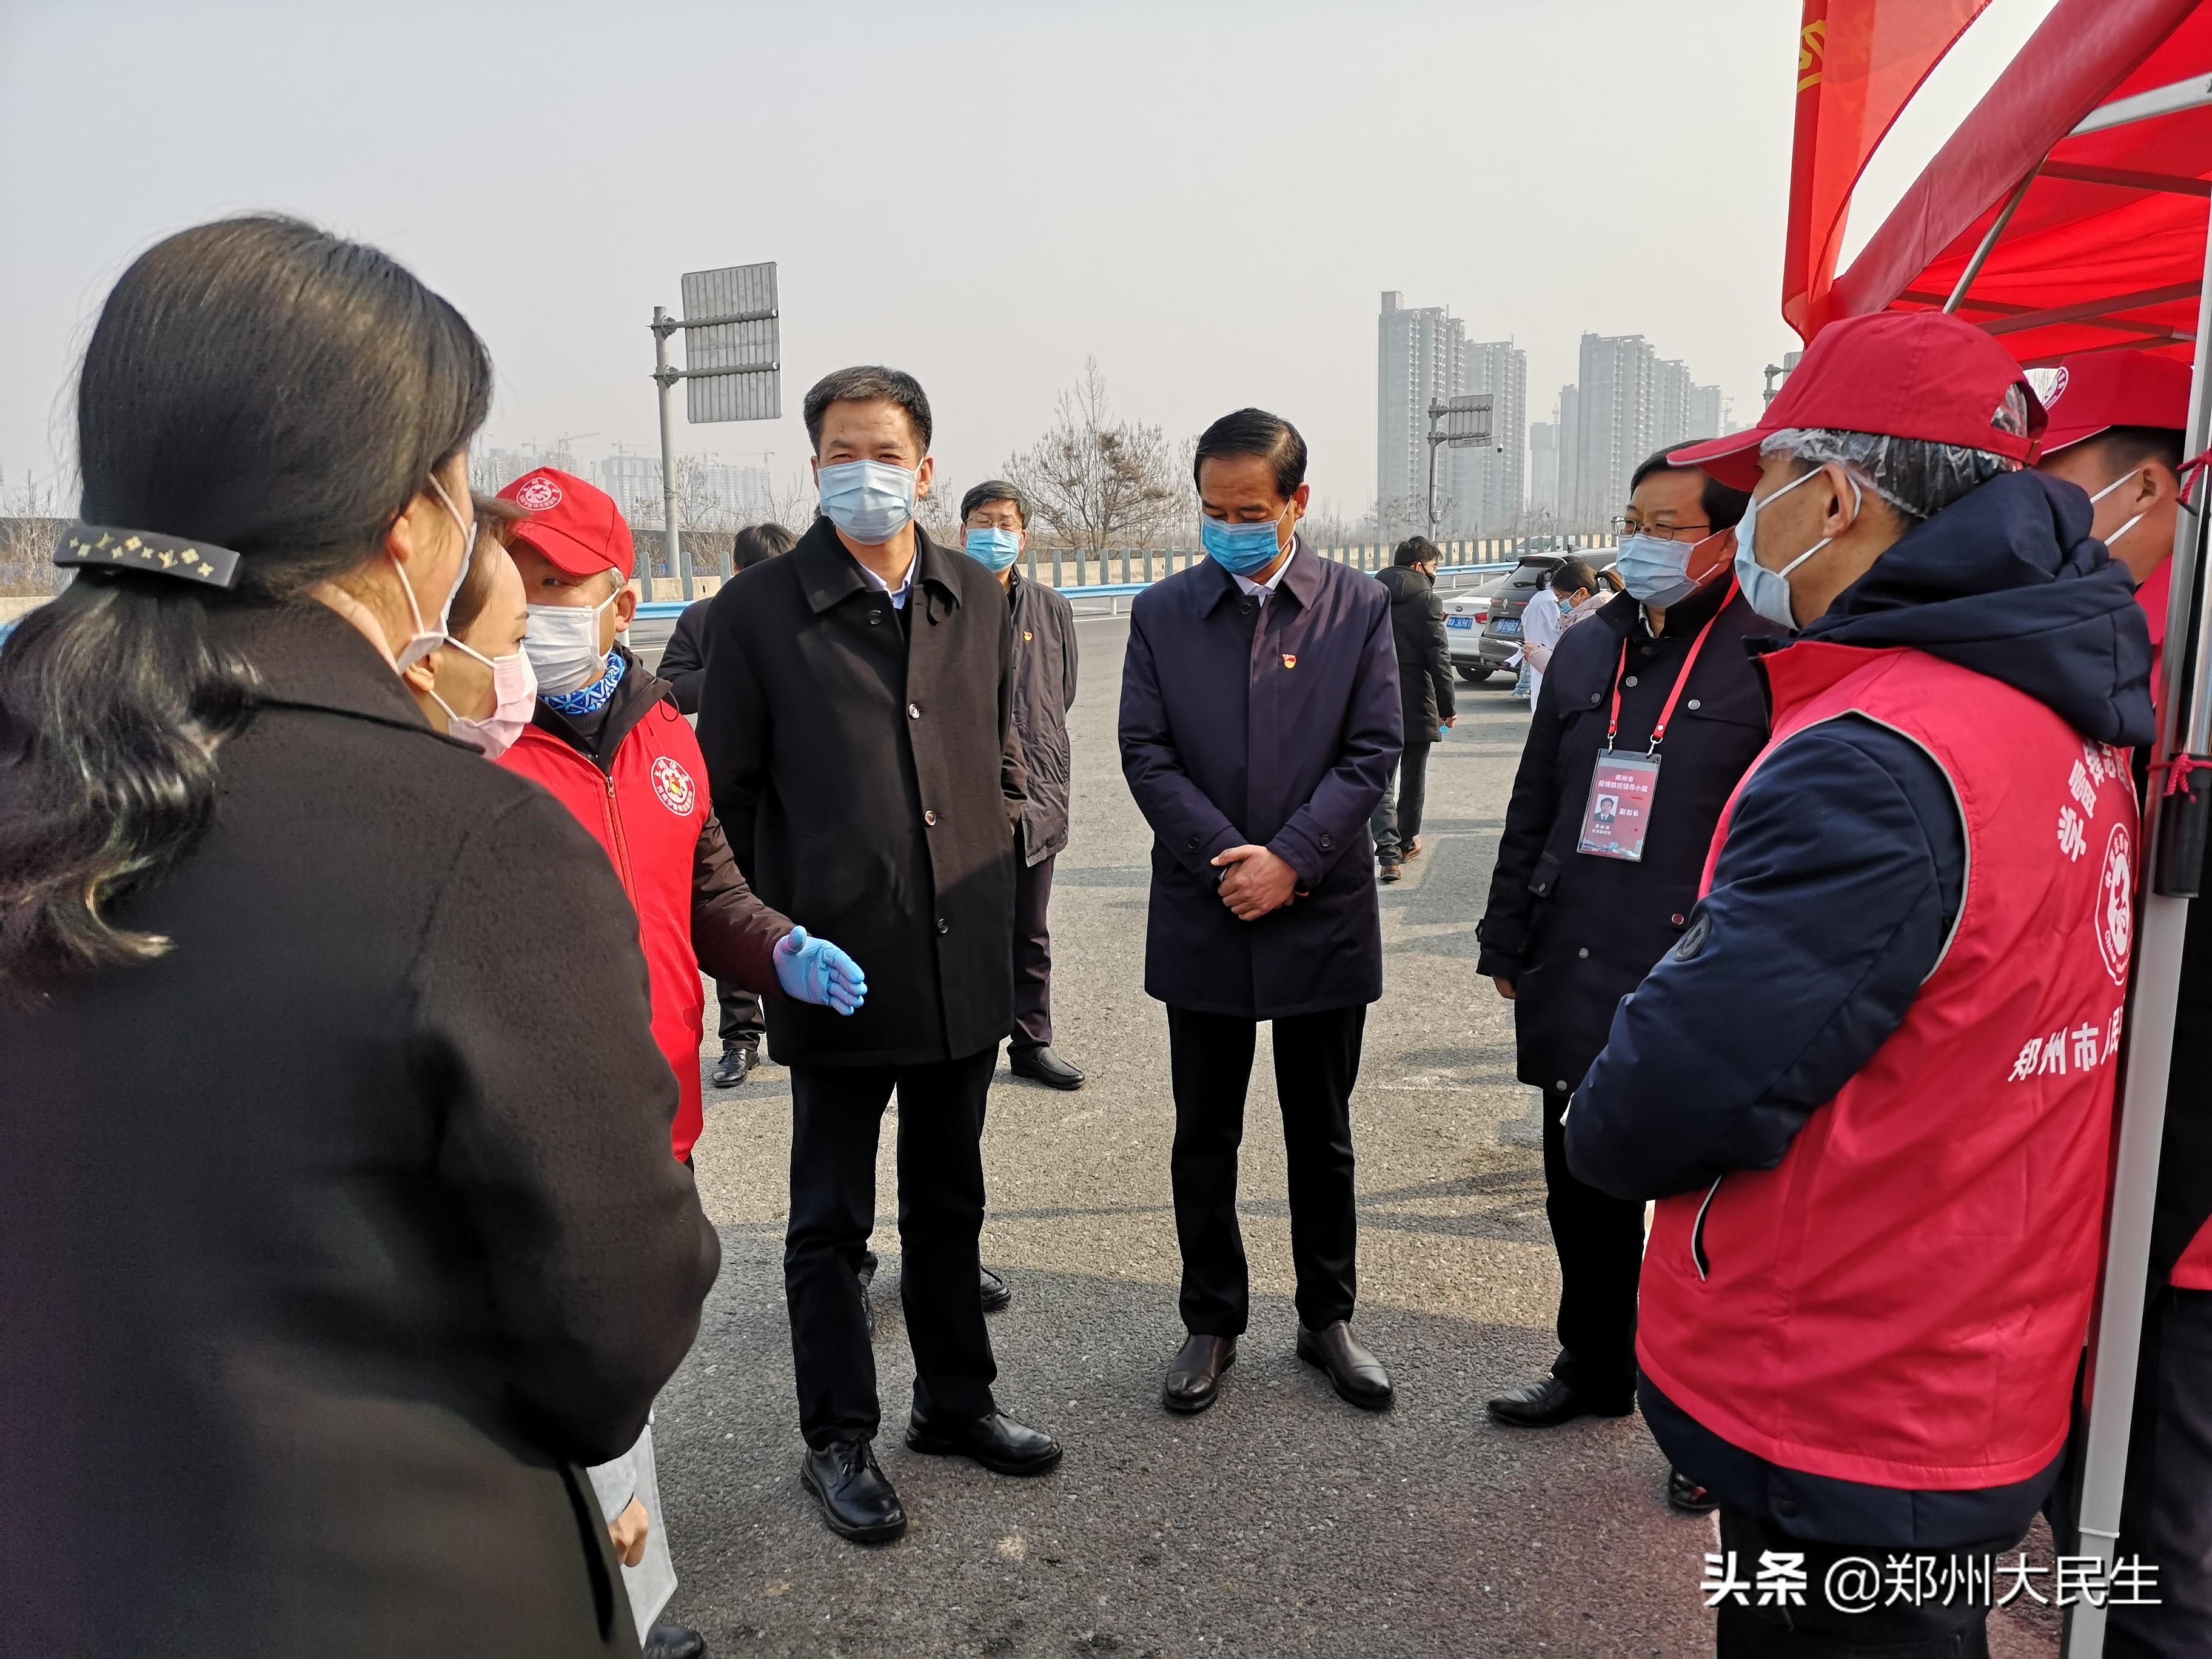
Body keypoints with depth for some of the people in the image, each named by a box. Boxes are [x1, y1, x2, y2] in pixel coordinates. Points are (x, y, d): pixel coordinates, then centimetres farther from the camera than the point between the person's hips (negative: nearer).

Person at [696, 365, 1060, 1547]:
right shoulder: (756, 610, -6)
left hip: (964, 965, 4)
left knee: (949, 1201, 19)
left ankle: (956, 1403, 38)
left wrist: (993, 866, 12)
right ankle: (838, 1442, 29)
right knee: (830, 1222, 11)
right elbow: (725, 801, -3)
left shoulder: (977, 598, 6)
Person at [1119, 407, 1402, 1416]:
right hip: (1202, 919, 1)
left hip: (1324, 916, 0)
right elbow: (1146, 754, -3)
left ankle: (1328, 1318, 31)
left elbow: (1373, 752, -5)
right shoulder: (1161, 613, 3)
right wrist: (1231, 860, -13)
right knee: (1204, 1140, 11)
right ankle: (1211, 1323, 28)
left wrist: (1290, 859, -16)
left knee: (1322, 1138, 13)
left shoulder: (1359, 607, 1)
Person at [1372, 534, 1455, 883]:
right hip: (1416, 706, -3)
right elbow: (1439, 658, -13)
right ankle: (1406, 842, 26)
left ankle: (1388, 852, -10)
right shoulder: (1426, 599, -10)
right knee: (1412, 777, 14)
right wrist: (1447, 707, -9)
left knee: (1382, 779, 2)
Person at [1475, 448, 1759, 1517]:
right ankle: (1595, 1370, 39)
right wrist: (1507, 940, 14)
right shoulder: (1588, 648, 11)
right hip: (1577, 978, 6)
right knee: (1581, 1193, 18)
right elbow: (1533, 806, 14)